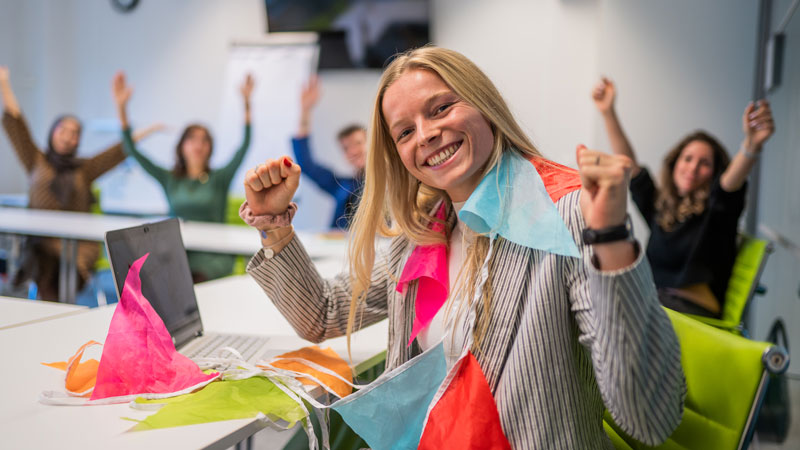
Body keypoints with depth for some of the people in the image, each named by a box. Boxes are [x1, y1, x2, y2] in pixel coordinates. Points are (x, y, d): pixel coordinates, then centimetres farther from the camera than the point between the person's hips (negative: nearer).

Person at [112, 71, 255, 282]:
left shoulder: (219, 179, 7)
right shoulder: (170, 180, 13)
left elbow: (244, 145, -6)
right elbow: (132, 150, 9)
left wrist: (246, 104, -17)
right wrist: (121, 108, -1)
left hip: (212, 256, -2)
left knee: (196, 279, -34)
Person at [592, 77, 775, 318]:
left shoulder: (717, 209, 3)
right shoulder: (659, 206, 16)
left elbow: (734, 178, -18)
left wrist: (752, 144, -40)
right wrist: (608, 112, 11)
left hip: (694, 313, -5)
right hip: (653, 301, 5)